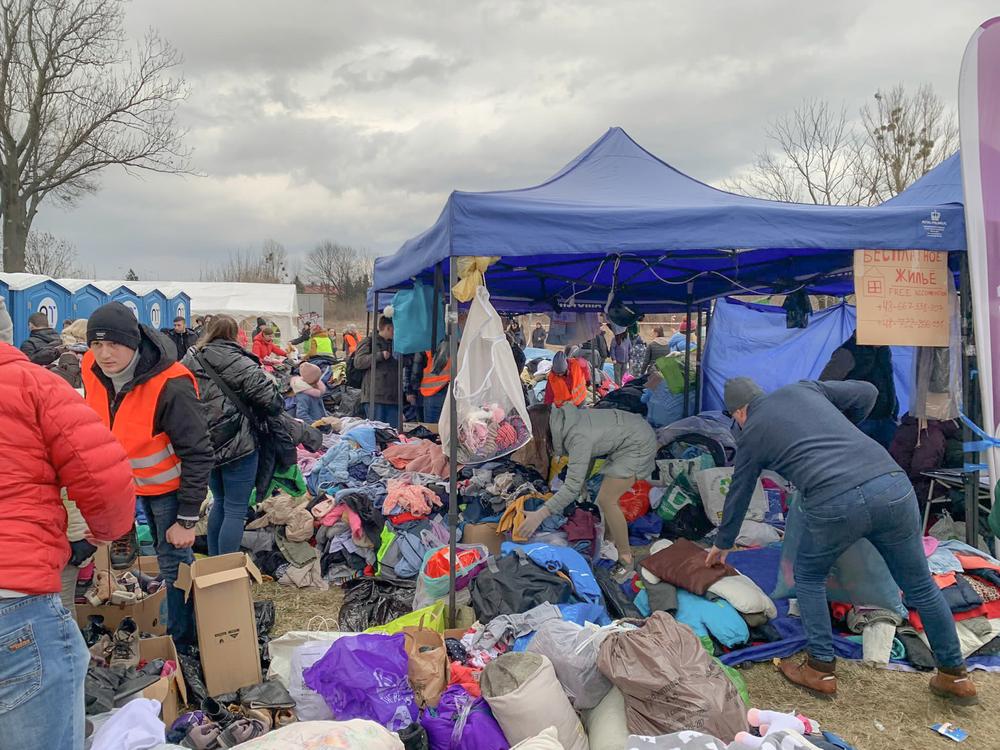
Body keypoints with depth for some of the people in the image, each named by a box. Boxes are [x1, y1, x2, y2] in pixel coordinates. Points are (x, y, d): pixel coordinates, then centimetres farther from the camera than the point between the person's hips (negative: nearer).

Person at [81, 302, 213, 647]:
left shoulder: (170, 387, -34)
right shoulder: (93, 371, -13)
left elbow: (198, 454, -28)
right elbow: (95, 425, 8)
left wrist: (187, 520, -24)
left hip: (171, 485, -7)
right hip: (138, 481, 7)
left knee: (173, 560, 2)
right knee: (167, 554, 23)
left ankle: (181, 642, 22)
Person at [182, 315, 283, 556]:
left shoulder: (189, 361, 5)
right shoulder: (238, 362, -14)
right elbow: (270, 399, -20)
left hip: (205, 445, 7)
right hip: (238, 446, -7)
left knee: (219, 502, 23)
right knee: (236, 509, 2)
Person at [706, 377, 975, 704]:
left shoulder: (751, 434, 18)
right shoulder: (803, 389, 25)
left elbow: (738, 496, 28)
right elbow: (867, 393, 25)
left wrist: (722, 545, 43)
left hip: (835, 503, -4)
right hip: (893, 486, 4)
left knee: (808, 576, 24)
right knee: (920, 585, 22)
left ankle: (821, 670, 26)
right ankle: (955, 676, 36)